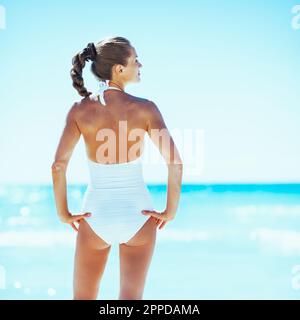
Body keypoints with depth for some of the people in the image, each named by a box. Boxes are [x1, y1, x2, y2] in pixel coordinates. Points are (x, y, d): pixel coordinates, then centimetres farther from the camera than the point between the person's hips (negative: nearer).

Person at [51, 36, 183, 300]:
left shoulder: (80, 110, -8)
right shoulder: (144, 108, -11)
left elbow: (59, 165, -14)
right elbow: (175, 162, -17)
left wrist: (64, 213, -3)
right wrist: (170, 211, -6)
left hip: (97, 216, 1)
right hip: (137, 214, -1)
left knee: (83, 297, 18)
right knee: (131, 296, 10)